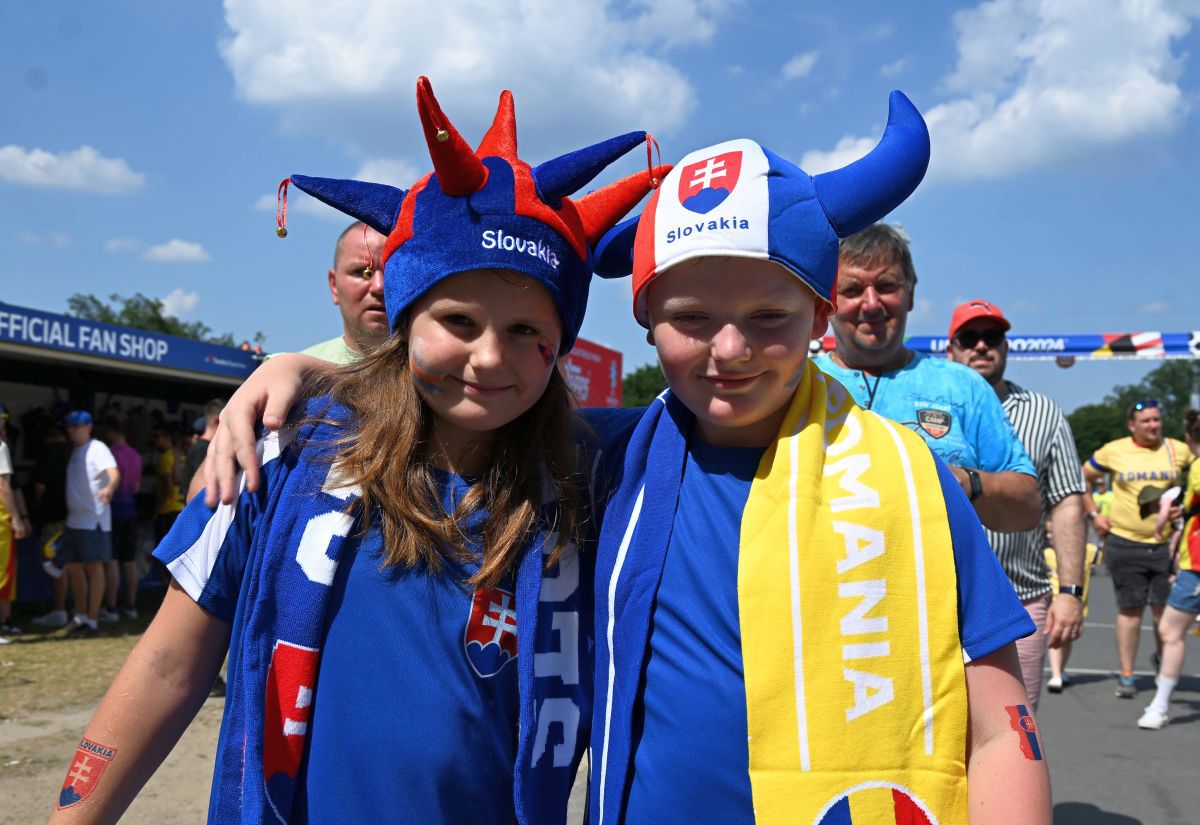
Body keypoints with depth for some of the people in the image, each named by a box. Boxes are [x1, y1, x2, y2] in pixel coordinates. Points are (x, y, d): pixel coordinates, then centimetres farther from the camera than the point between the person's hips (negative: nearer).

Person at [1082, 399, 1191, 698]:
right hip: (1124, 543, -1)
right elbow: (1081, 478, 12)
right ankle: (1126, 674, 13)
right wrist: (1093, 514, 5)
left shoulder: (1180, 451, 4)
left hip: (1166, 543, 1)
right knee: (1130, 608, 4)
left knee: (1164, 609, 2)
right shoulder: (1113, 451, 2)